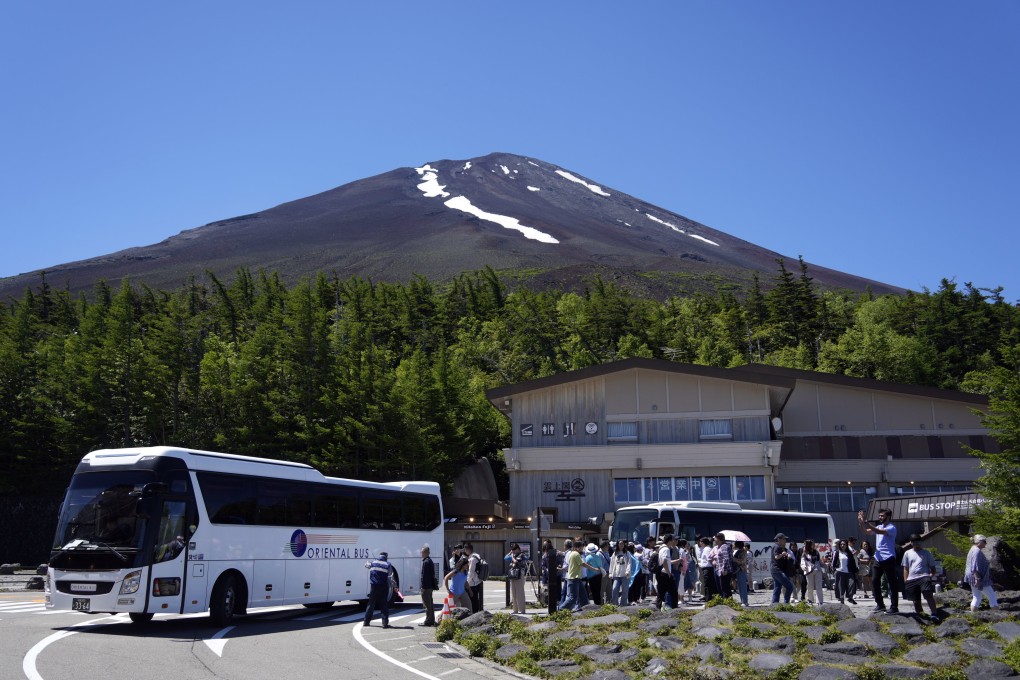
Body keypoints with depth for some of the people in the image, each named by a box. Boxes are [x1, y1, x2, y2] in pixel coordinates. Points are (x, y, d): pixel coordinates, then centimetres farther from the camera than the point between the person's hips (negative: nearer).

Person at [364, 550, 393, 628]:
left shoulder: (373, 562, 4)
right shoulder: (388, 564, -3)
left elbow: (366, 565, 23)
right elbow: (390, 574, 5)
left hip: (373, 586, 2)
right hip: (383, 587, -2)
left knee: (371, 604, 13)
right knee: (384, 605, 2)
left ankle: (366, 621, 17)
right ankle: (385, 623, -4)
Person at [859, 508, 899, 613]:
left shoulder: (891, 528, -10)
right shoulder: (879, 526, 14)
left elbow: (879, 531, -25)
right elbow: (867, 531, 12)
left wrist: (866, 523, -29)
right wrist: (861, 523, -4)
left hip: (888, 559, -8)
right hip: (878, 558, 8)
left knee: (892, 583, -2)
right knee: (874, 581, 8)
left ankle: (894, 607, 1)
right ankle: (880, 604, 17)